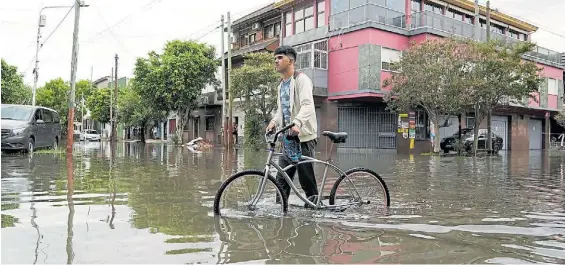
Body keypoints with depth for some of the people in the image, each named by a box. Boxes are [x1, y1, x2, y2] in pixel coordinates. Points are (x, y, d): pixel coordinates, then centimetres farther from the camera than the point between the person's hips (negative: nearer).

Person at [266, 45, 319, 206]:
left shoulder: (301, 79, -7)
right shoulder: (281, 86, 20)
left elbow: (307, 105, -21)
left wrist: (297, 123, -38)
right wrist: (274, 122, -1)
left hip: (303, 136, -8)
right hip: (287, 138, 8)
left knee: (306, 178, -3)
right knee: (282, 178, 7)